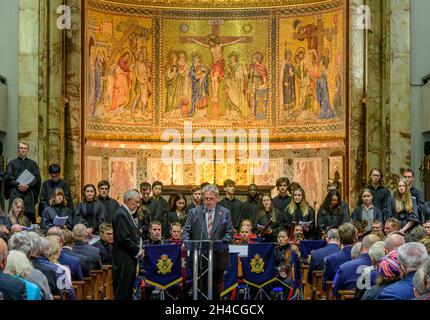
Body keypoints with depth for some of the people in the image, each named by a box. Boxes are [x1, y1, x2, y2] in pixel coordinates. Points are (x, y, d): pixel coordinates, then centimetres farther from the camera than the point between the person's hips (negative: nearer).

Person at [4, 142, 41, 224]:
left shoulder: (33, 164, 17)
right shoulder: (12, 163, 14)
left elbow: (37, 177, 5)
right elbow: (8, 177, 1)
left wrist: (28, 185, -13)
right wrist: (19, 184, -15)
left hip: (29, 194, 1)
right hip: (15, 193, -1)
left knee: (29, 215, -7)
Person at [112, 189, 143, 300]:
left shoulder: (127, 213, 17)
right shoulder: (121, 214, -14)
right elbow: (123, 238, -21)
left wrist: (139, 249, 10)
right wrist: (137, 251, -12)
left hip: (130, 258, 10)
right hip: (124, 259, -10)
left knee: (128, 292, 11)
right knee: (123, 292, -8)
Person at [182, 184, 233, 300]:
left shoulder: (225, 213, 7)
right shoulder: (193, 212, 9)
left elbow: (229, 233, 4)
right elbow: (186, 231, 6)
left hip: (218, 257, 0)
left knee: (215, 287, 5)